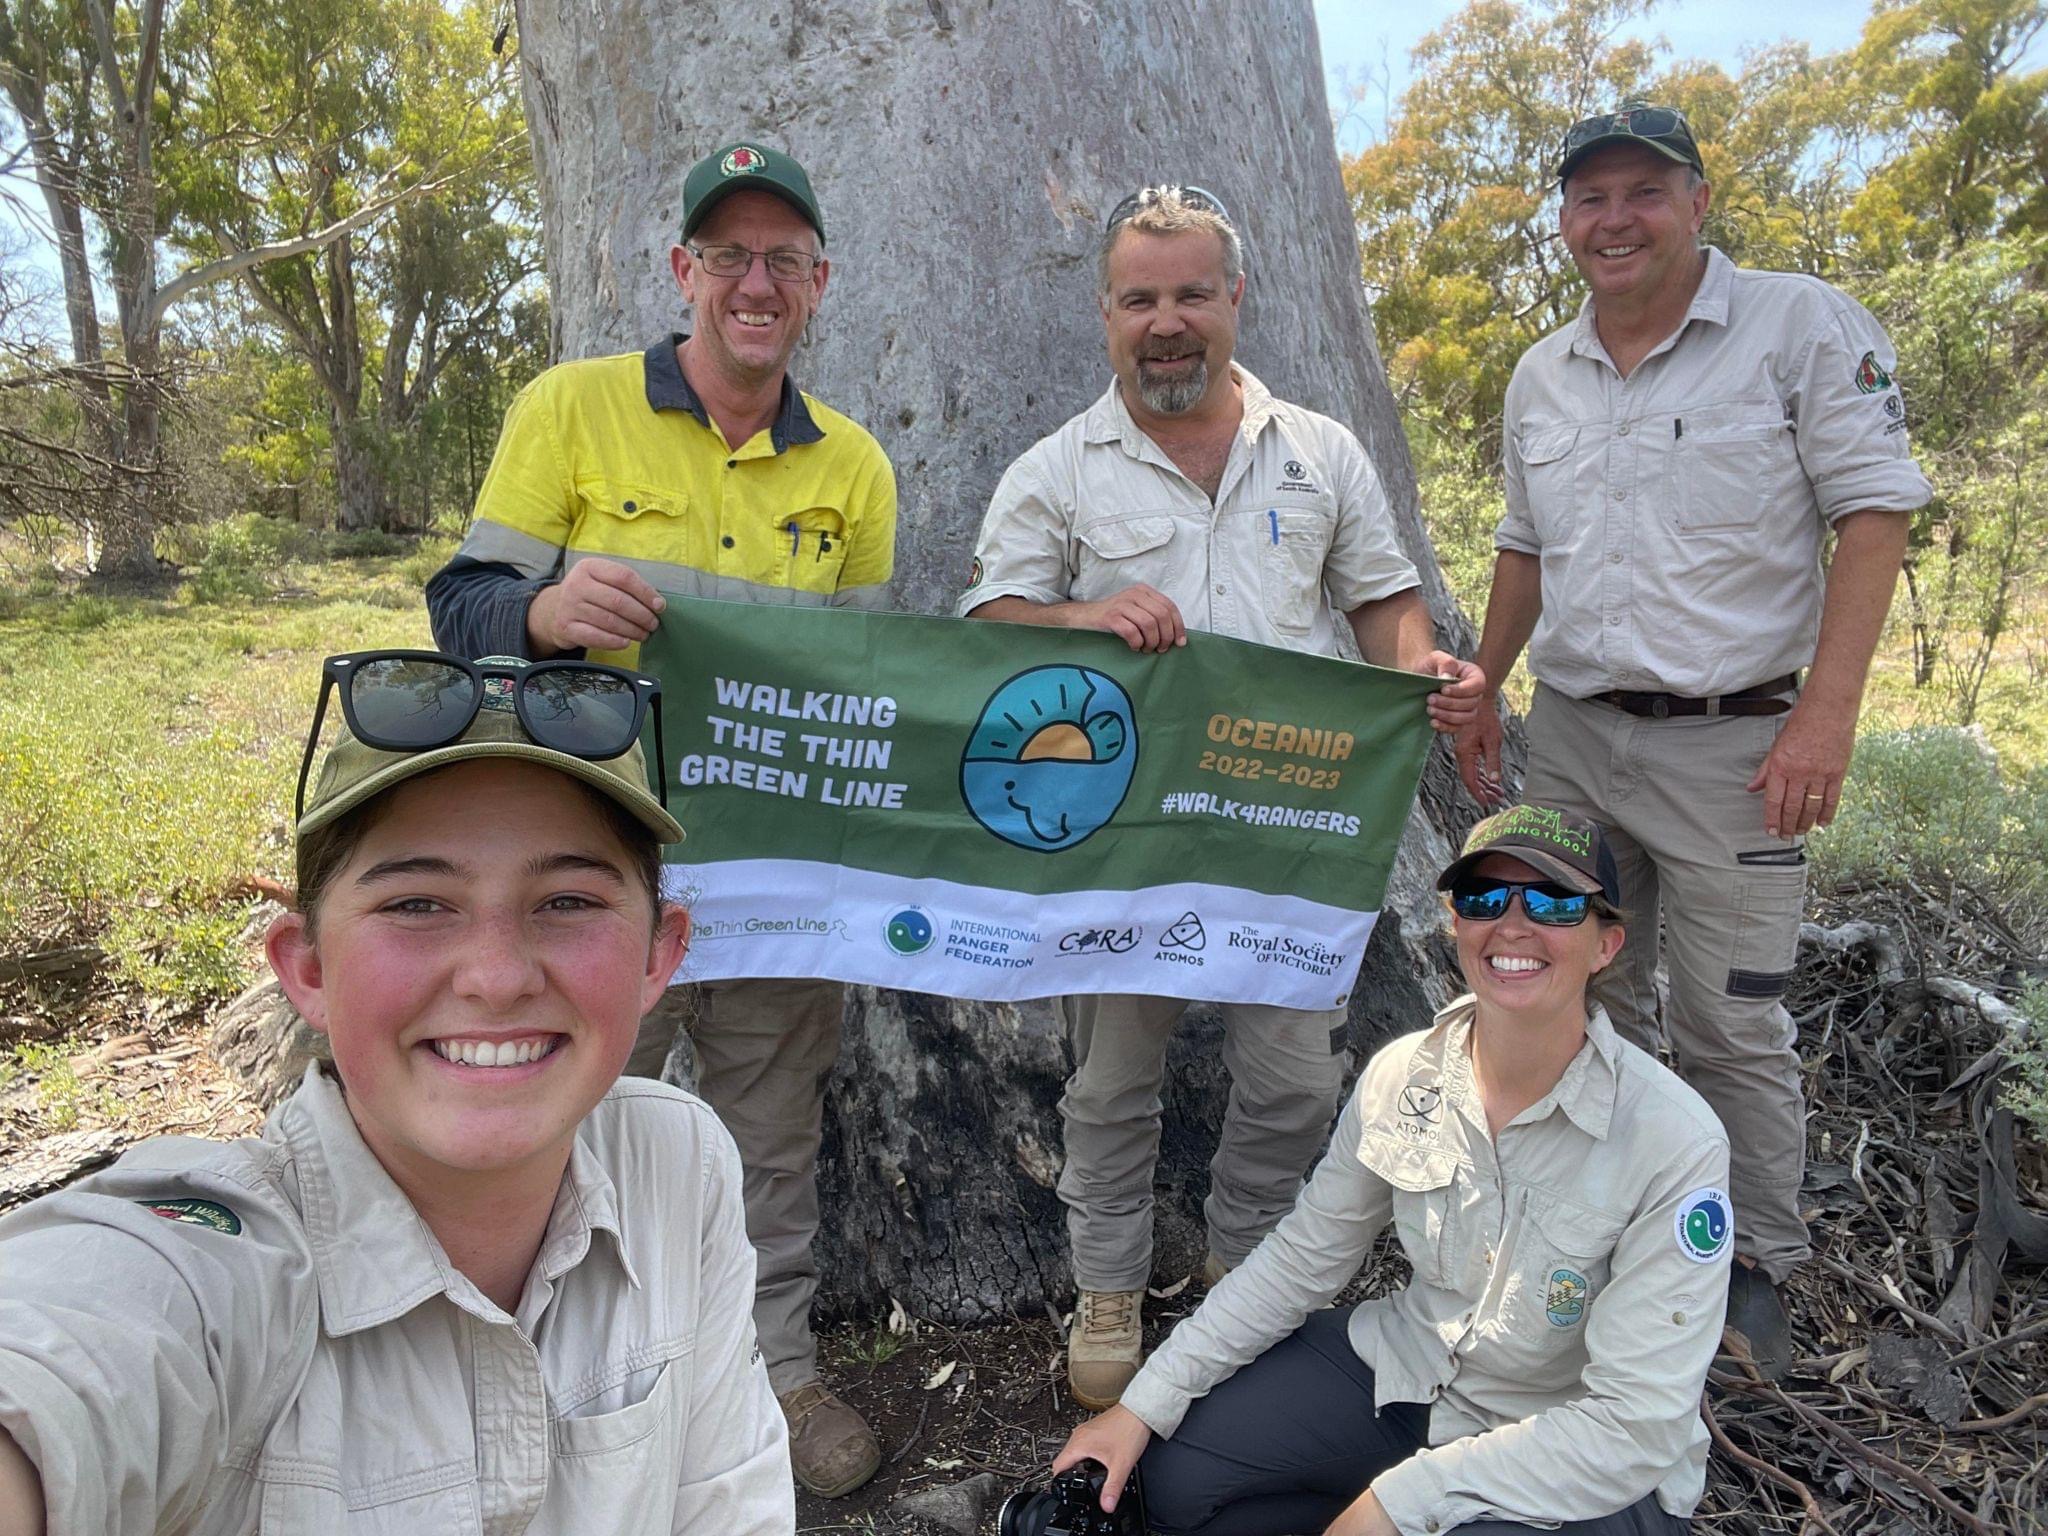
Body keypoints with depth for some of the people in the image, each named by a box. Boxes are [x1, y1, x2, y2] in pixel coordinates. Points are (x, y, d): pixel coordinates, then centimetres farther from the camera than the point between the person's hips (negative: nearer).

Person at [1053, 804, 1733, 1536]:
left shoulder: (1677, 1144, -26)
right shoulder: (1403, 1074, -11)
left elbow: (1634, 1425, -24)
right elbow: (1304, 1254, -1)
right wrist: (1144, 1405, -6)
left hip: (1590, 1472, -4)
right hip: (1405, 1368, 4)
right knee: (1168, 1474, -7)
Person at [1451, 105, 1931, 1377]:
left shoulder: (1805, 328, -6)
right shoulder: (1541, 377, 11)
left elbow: (1875, 515, -9)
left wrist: (1827, 715, -17)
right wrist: (1482, 696, 17)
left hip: (1728, 744, -5)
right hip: (1571, 735, 5)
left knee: (1733, 1026, 2)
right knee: (1587, 998, 14)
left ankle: (1757, 1270, 22)